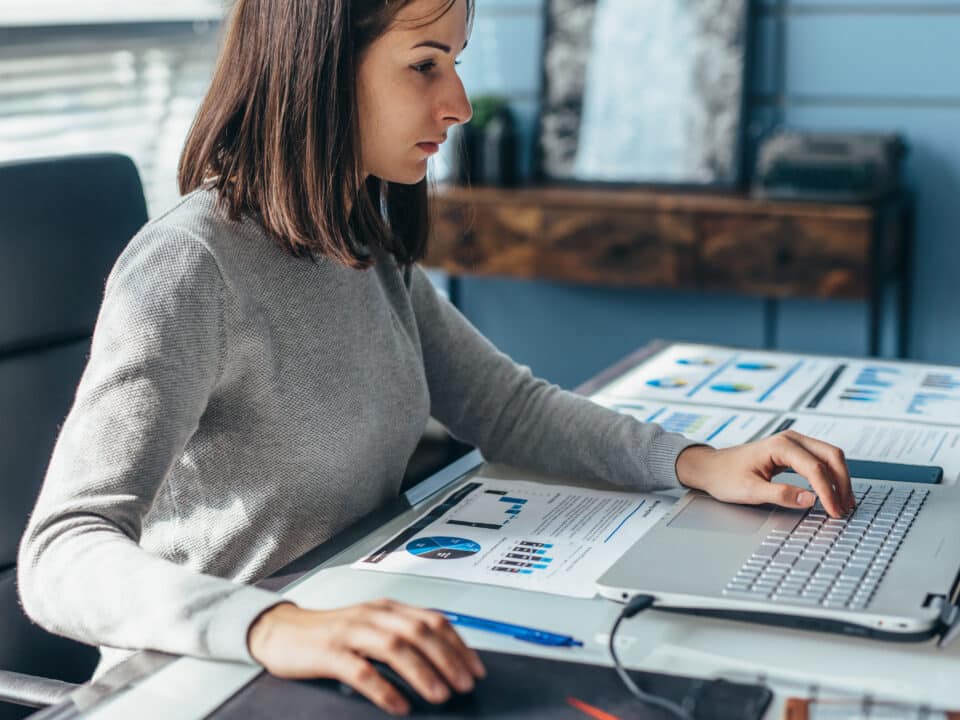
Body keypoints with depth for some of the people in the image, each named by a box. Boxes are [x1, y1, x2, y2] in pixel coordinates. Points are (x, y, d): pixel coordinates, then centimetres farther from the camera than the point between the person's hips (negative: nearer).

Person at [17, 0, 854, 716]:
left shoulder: (365, 247, 7)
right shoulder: (188, 269, -19)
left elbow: (507, 405, 12)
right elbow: (61, 555, -27)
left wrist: (701, 464, -2)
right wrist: (276, 629, -45)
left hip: (353, 647, 7)